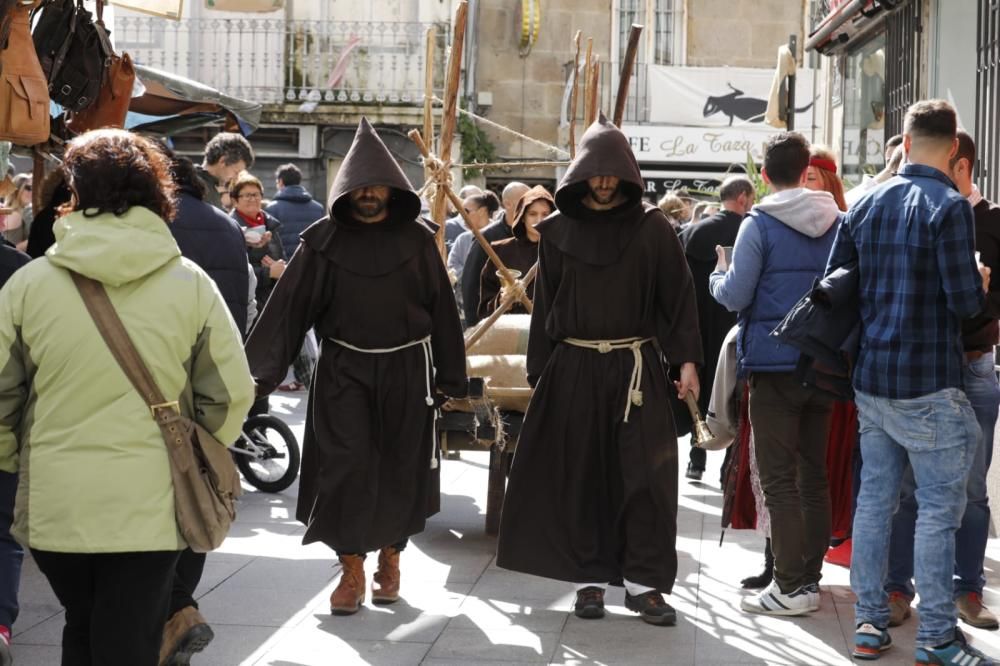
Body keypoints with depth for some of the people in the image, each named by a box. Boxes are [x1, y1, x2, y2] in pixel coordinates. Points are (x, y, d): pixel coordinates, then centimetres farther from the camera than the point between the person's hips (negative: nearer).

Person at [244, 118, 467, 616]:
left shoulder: (416, 239, 1)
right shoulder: (324, 240, -1)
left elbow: (441, 308, 3)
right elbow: (291, 305, -6)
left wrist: (450, 378, 0)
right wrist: (262, 370, -14)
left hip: (405, 369, 1)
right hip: (343, 370, -1)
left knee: (400, 468, 7)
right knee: (345, 467, -6)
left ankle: (390, 558, 26)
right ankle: (352, 571, 5)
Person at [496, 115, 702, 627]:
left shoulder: (651, 227, 2)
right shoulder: (558, 230, 7)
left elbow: (678, 294, 2)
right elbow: (545, 305, 9)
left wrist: (686, 360, -6)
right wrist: (539, 372, 6)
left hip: (636, 368, -1)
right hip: (573, 369, 1)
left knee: (644, 474, -3)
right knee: (581, 476, 4)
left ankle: (643, 581, 5)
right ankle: (589, 579, 14)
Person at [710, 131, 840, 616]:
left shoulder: (759, 225, -10)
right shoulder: (837, 223, 5)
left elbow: (734, 297, -11)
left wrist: (718, 274, 9)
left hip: (773, 363, -5)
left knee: (778, 478, -2)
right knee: (814, 475, 12)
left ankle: (791, 585, -3)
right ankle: (810, 574, 18)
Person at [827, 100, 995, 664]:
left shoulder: (867, 204, 7)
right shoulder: (950, 207, -13)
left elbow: (835, 280, 12)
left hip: (871, 379, 7)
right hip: (929, 383, -7)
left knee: (875, 498, 12)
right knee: (939, 509, 0)